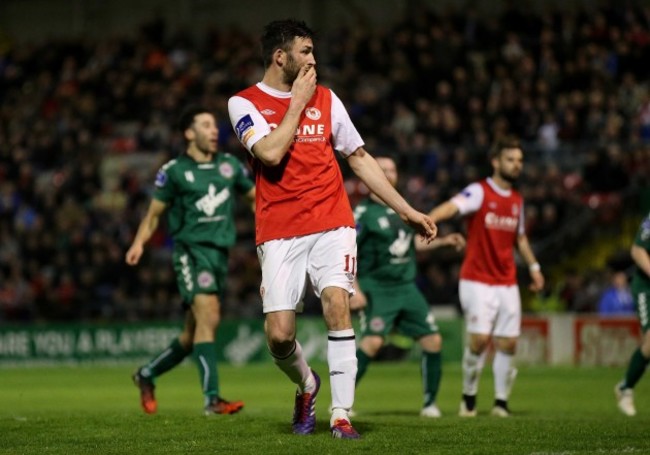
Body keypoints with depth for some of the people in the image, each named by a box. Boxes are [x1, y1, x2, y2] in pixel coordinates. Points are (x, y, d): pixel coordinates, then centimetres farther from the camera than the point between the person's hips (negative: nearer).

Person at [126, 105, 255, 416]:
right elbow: (154, 214, 5)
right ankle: (212, 398, -26)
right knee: (208, 317, -23)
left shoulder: (229, 165, 12)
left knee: (193, 335, 9)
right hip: (190, 250, -6)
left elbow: (254, 197, 24)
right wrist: (139, 243, -12)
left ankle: (147, 375, 31)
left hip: (220, 252, 6)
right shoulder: (174, 171, 0)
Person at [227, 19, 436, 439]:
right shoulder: (245, 103, 1)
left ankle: (341, 414, -15)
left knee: (337, 304, -20)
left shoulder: (325, 99, 12)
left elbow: (359, 157, 18)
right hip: (279, 234, -2)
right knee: (279, 335, -6)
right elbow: (271, 153, -16)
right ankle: (306, 384, 27)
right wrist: (297, 103, -7)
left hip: (331, 226, 2)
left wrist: (407, 211, 16)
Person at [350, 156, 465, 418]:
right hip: (377, 288, -7)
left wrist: (444, 241, 13)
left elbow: (414, 243, 26)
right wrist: (354, 289, -20)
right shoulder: (364, 212, -8)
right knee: (374, 340, -24)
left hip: (406, 288, 7)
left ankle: (430, 403, 14)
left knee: (433, 340, 1)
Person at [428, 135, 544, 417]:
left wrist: (533, 266, 20)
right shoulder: (479, 192, -8)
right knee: (479, 339, -14)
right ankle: (469, 398, 3)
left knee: (508, 343, 1)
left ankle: (501, 402, 10)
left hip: (507, 284, 6)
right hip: (477, 281, -6)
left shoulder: (517, 200, 13)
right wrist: (429, 219, -46)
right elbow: (453, 206, -27)